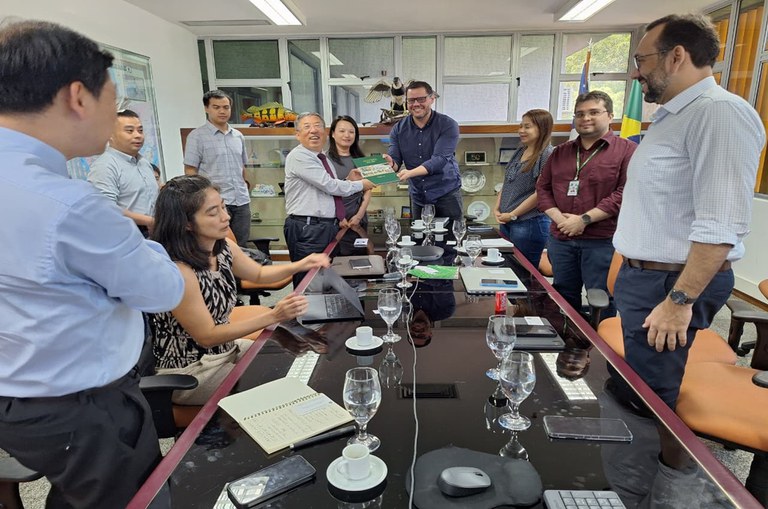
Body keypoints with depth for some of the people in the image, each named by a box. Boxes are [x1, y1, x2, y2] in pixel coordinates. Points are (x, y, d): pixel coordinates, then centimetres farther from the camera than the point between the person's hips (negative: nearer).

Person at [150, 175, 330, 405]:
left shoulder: (224, 248, -6)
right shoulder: (176, 271, -30)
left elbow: (258, 273, 13)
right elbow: (207, 336, -24)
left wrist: (300, 265, -6)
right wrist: (273, 316, -28)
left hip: (226, 348, 8)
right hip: (189, 373, -7)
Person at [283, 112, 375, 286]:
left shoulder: (323, 158, 17)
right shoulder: (298, 157, -10)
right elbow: (330, 186, -16)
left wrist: (348, 181, 7)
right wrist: (360, 185, -2)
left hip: (329, 226, 9)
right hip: (307, 228, -8)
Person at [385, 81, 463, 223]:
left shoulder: (448, 125, -10)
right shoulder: (398, 129, 1)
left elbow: (439, 159, -22)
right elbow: (395, 160, -4)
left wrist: (410, 173, -36)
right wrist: (391, 164, -30)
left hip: (446, 194, -3)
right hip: (417, 197, 3)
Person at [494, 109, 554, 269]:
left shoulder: (547, 155, -13)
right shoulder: (520, 151, 11)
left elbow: (540, 193, -17)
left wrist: (512, 215, -13)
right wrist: (497, 208, 3)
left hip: (529, 224, -8)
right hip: (506, 222, 8)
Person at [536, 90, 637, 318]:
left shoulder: (627, 150, -2)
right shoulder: (560, 152, 14)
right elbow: (543, 187, 13)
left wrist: (584, 219, -16)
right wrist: (558, 217, -5)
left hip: (603, 241, -5)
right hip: (560, 239, 5)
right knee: (563, 300, 16)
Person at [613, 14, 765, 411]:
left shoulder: (719, 113, -17)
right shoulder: (672, 117, 14)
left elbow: (720, 225, -24)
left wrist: (680, 300, -23)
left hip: (670, 283, -10)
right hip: (643, 275, 10)